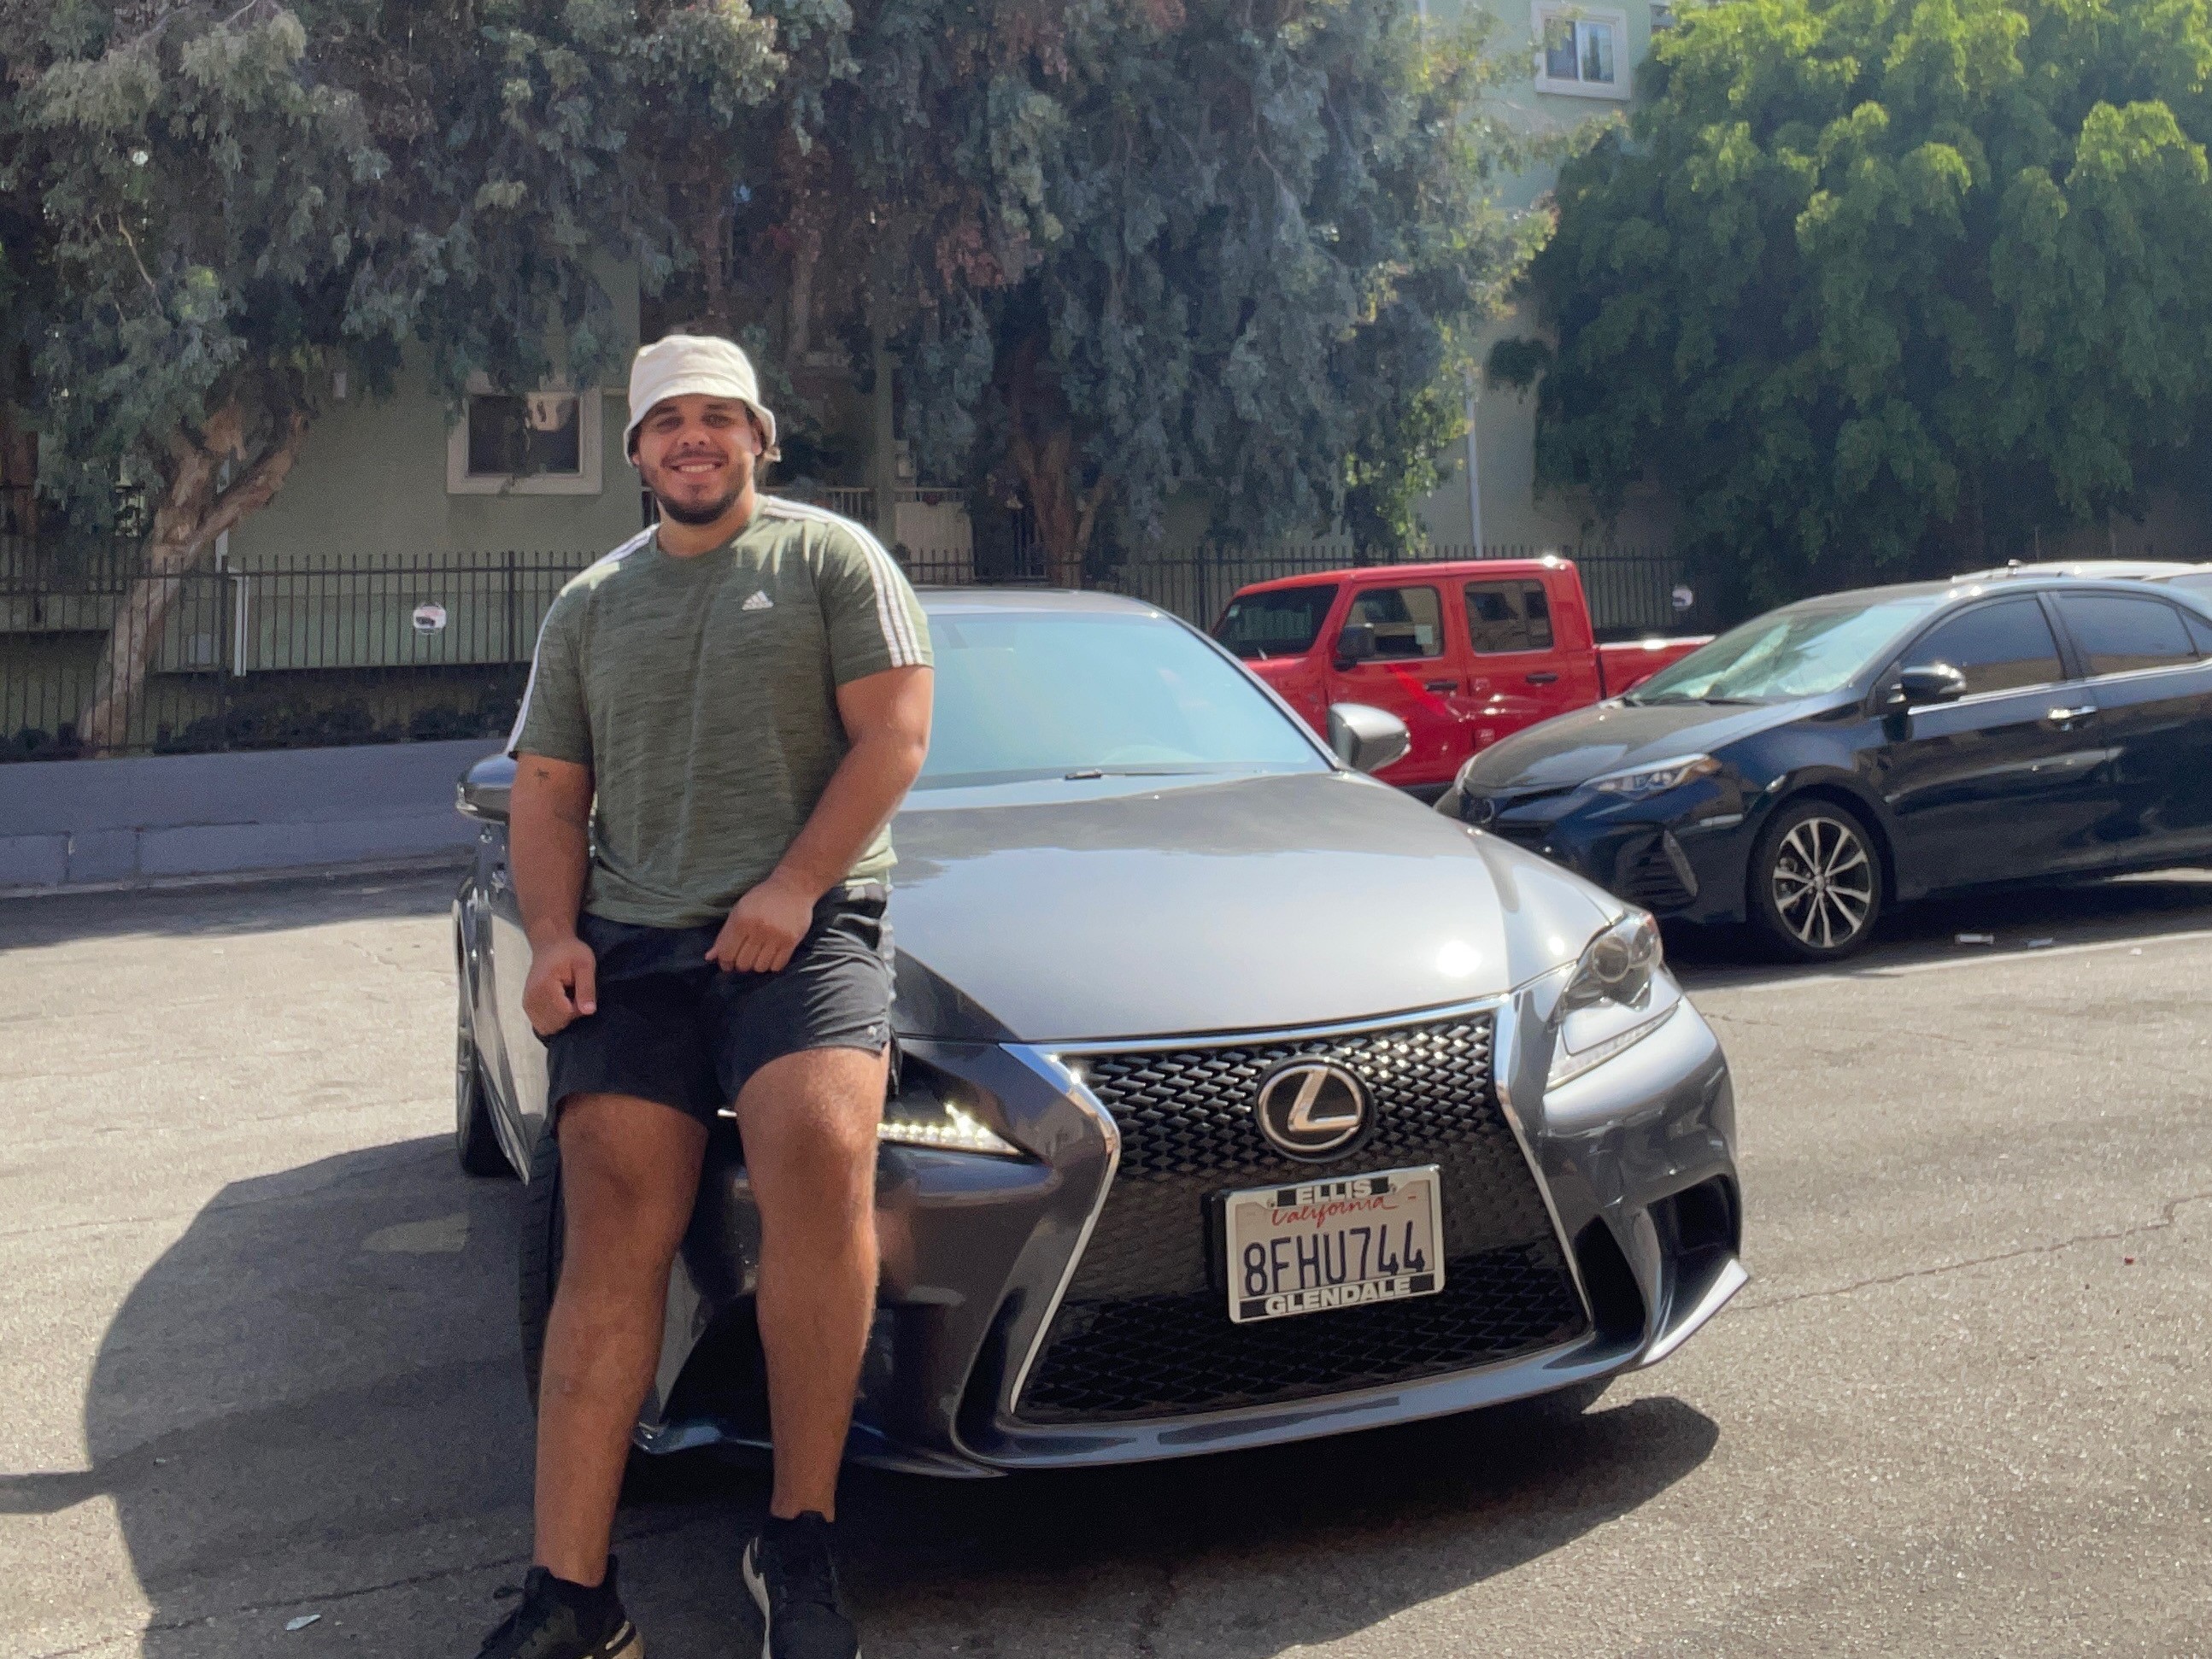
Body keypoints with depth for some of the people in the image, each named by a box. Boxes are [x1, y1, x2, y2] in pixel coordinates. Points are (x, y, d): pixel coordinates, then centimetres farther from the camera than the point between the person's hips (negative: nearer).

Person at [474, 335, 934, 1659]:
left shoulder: (832, 559, 10)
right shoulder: (590, 606, 23)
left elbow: (895, 733, 0)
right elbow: (546, 792, 20)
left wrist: (793, 889, -11)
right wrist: (553, 933, 1)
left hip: (803, 931, -3)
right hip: (630, 950, 4)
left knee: (820, 1155, -29)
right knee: (612, 1240, -9)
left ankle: (800, 1542, -17)